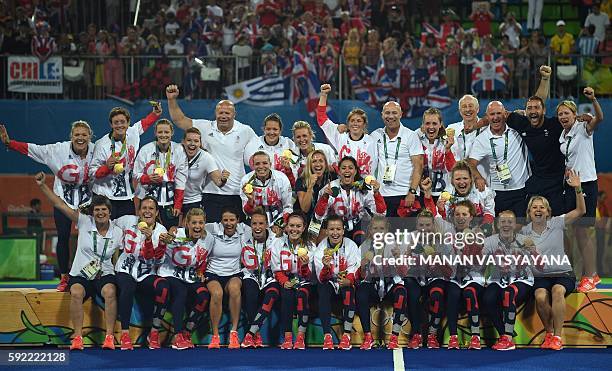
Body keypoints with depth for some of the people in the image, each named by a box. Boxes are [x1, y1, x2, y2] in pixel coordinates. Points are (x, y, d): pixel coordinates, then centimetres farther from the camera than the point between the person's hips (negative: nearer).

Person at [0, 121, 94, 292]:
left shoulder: (96, 151, -10)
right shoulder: (58, 150, -15)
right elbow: (32, 149, -14)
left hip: (88, 200, 0)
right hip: (63, 199, 0)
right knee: (63, 238, 0)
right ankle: (64, 278, 12)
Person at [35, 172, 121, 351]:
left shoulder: (117, 232, 2)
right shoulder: (84, 222, -1)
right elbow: (60, 204, -6)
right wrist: (42, 185, -13)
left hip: (105, 275, 0)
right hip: (79, 275, 0)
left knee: (110, 292, -33)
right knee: (76, 293, -33)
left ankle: (109, 336, -27)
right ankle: (77, 337, -26)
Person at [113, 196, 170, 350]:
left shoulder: (161, 231, 0)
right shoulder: (128, 221, 1)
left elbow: (152, 258, -13)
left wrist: (149, 238, -26)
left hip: (147, 275, 1)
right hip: (125, 271, -1)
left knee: (164, 288, -31)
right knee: (128, 288, -37)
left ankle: (154, 334, -19)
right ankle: (125, 335, -31)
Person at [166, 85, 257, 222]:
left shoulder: (245, 131, 4)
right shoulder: (206, 128, 4)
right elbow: (179, 119, 5)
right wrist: (172, 99, -5)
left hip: (237, 194, 0)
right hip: (211, 193, 0)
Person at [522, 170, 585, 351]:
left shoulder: (557, 223, 3)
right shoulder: (524, 232, 7)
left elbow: (580, 210, -5)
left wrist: (578, 189, -17)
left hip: (563, 274, -1)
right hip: (540, 276, 1)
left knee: (557, 290, -36)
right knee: (541, 297, -33)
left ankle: (557, 337, -32)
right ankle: (549, 332, -12)